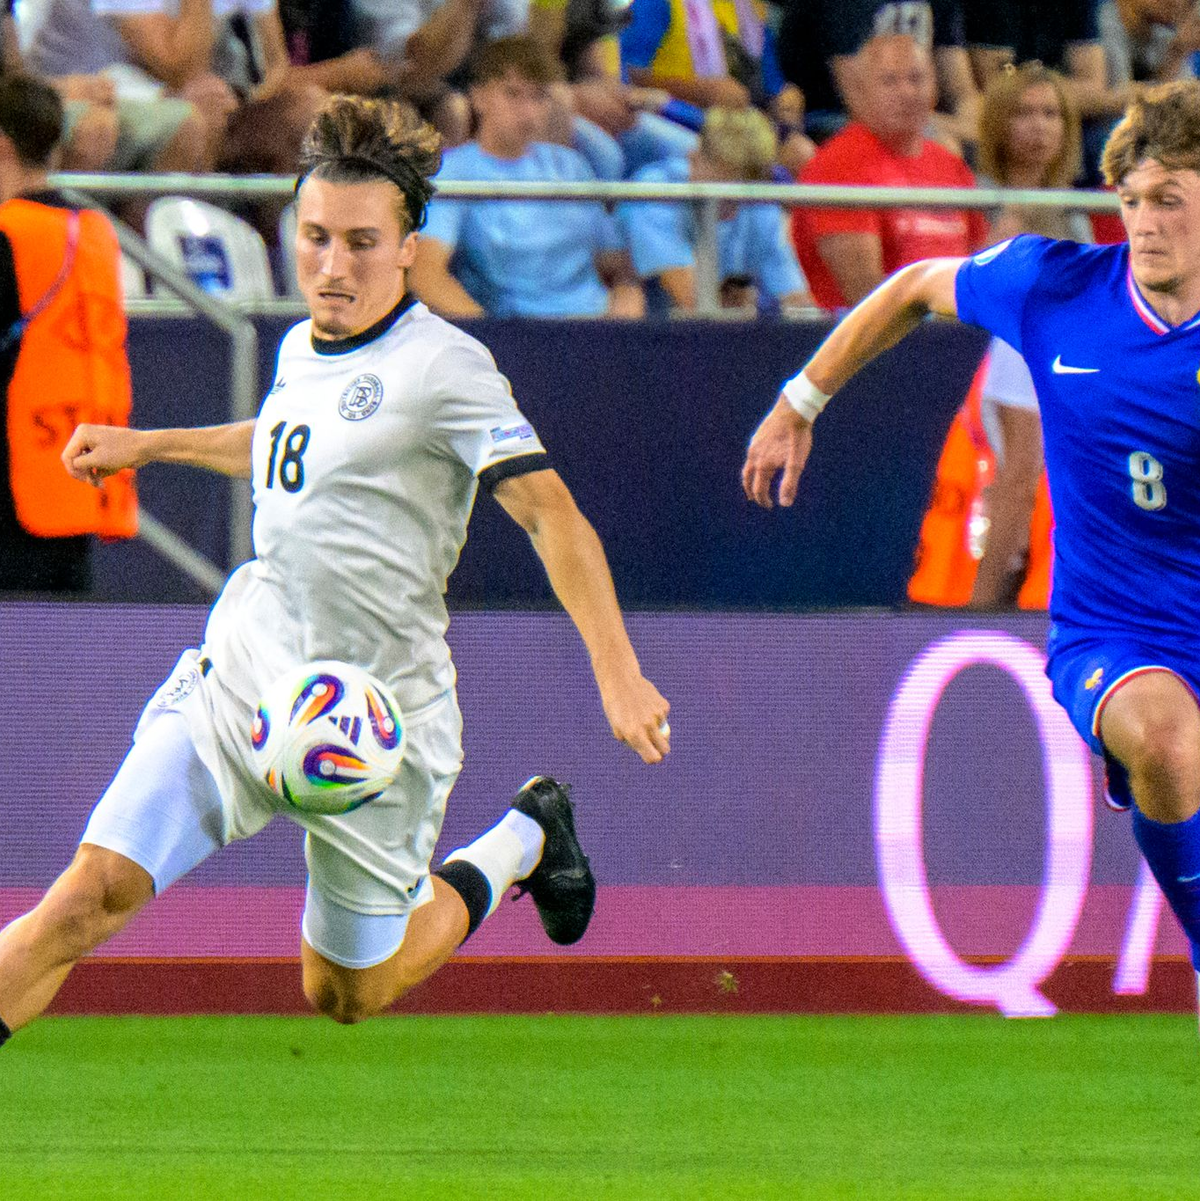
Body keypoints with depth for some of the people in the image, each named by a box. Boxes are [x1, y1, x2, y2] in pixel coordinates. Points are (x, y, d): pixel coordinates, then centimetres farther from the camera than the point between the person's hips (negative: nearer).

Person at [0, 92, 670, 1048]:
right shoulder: (302, 349, 8)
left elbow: (554, 516, -19)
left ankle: (521, 844, 36)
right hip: (237, 683, 5)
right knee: (90, 897, -14)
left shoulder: (441, 364, -15)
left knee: (346, 998, 13)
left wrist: (618, 677, -28)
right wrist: (147, 445, 34)